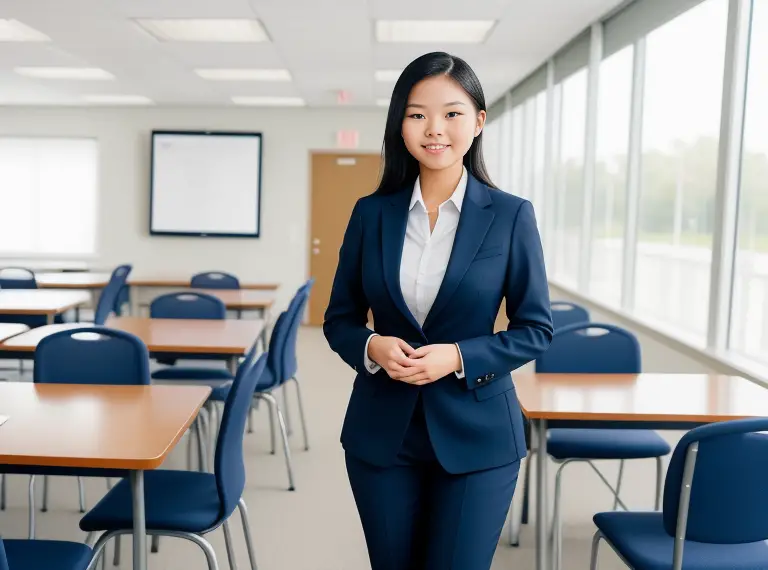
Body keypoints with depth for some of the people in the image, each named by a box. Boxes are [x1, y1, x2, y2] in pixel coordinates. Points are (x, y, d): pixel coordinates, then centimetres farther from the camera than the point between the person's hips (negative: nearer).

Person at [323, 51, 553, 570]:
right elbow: (339, 319, 5)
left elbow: (536, 329, -3)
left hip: (476, 435, -2)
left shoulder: (511, 215, -6)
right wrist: (371, 346, -16)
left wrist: (459, 357, -18)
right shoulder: (372, 213, 0)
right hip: (381, 433, 2)